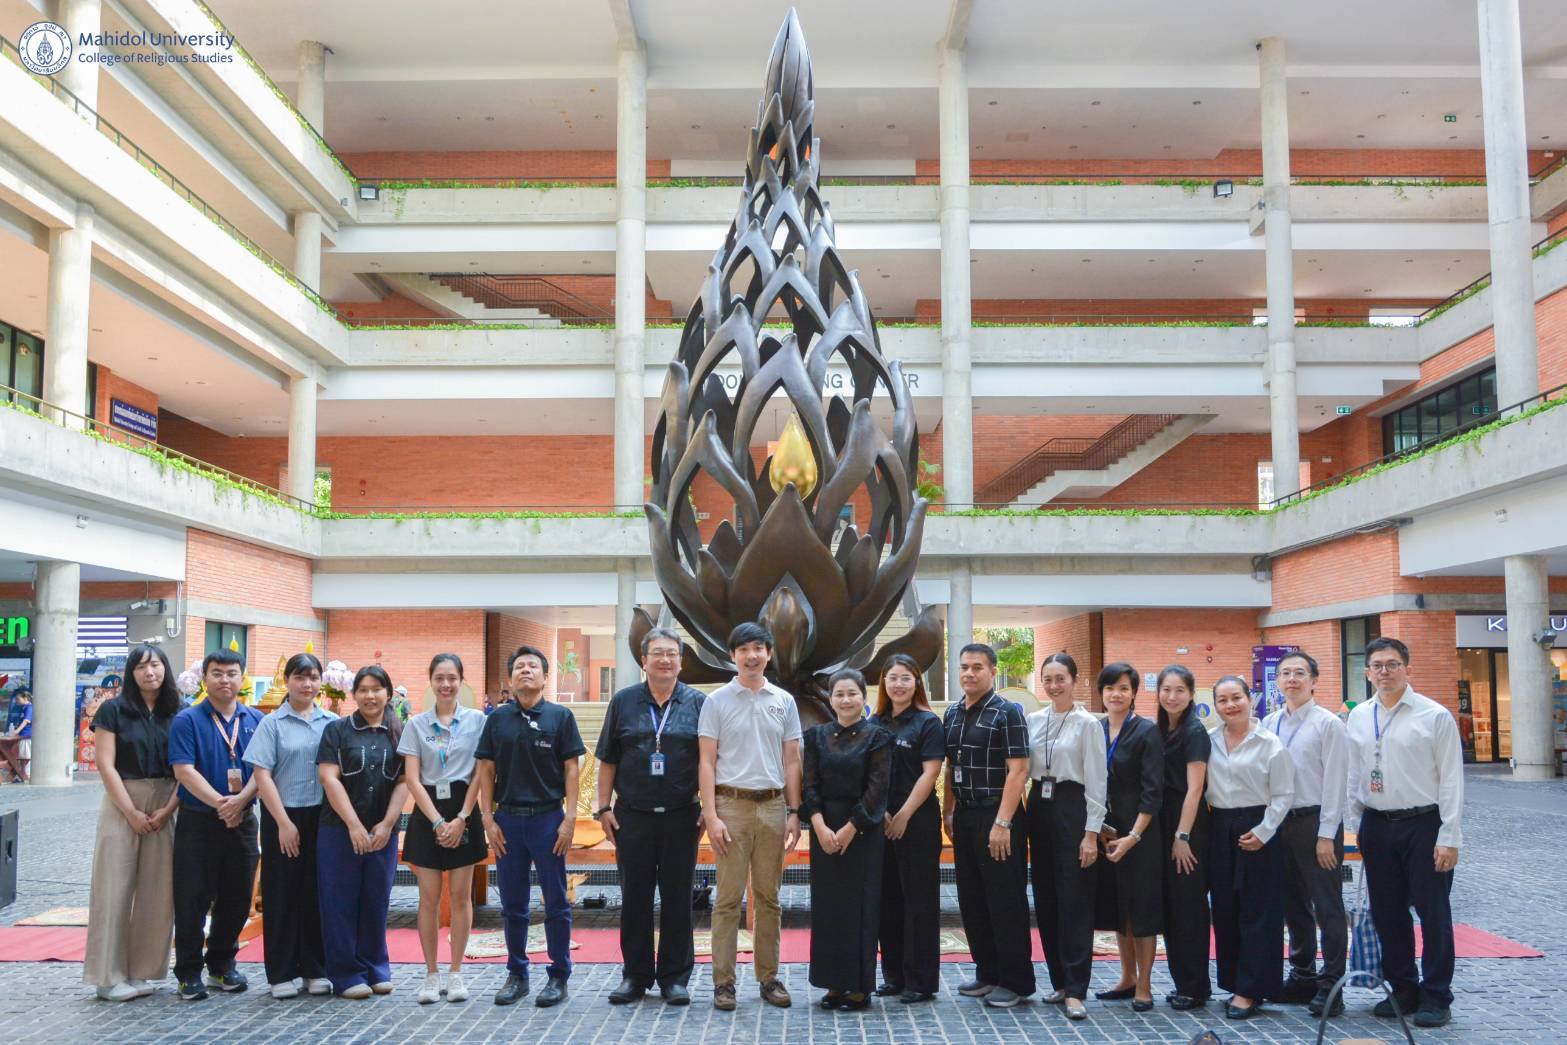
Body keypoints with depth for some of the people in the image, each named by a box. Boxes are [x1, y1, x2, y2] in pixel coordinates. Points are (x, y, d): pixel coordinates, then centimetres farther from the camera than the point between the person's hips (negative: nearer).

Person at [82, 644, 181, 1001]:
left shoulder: (177, 714, 6)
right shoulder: (113, 710, -1)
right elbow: (106, 765, -6)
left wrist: (169, 809, -10)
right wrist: (132, 812, -12)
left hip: (164, 808, 3)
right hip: (121, 805, -3)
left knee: (158, 891, 3)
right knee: (115, 889, -2)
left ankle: (144, 971, 13)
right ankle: (110, 976, 5)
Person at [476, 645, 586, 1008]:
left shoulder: (560, 716, 0)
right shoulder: (498, 718, 7)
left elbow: (571, 768, -1)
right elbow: (486, 770, 8)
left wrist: (570, 818, -8)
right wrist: (488, 818, 0)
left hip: (547, 818, -2)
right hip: (507, 818, 2)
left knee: (556, 903, 2)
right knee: (512, 905, 10)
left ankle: (559, 976, 12)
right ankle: (516, 974, 21)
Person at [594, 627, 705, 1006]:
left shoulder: (697, 704, 4)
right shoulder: (623, 702, 7)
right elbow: (607, 761, 8)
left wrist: (708, 810, 0)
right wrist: (604, 807, 2)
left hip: (681, 818, -1)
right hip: (632, 816, 1)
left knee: (677, 899, 4)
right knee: (634, 897, 7)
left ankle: (675, 978, 14)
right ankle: (635, 975, 18)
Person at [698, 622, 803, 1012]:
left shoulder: (784, 701, 8)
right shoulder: (717, 701, 0)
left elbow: (791, 761, 10)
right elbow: (707, 762, -2)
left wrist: (794, 813, 4)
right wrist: (710, 816, -10)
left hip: (773, 807, 3)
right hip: (731, 805, -3)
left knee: (768, 898, 9)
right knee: (728, 898, -1)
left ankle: (769, 978, 16)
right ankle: (723, 981, 5)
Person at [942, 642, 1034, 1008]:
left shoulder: (1007, 713, -10)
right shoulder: (952, 714, 11)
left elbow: (1018, 771, -15)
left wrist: (1002, 823, -19)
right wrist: (948, 813, 13)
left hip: (996, 817, -7)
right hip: (964, 817, 7)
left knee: (1005, 901, -1)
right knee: (971, 900, 12)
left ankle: (1015, 981, 9)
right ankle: (987, 973, 24)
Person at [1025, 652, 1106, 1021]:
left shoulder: (1087, 724, -6)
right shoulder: (1033, 721, 9)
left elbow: (1096, 781, -8)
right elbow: (1023, 769, 10)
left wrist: (1091, 832, -12)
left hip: (1072, 808, -6)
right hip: (1039, 808, 6)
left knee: (1074, 902, -5)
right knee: (1046, 900, 10)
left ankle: (1075, 991, -1)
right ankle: (1059, 980, 21)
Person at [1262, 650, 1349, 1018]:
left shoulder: (1328, 724, -8)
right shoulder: (1269, 724, 8)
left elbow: (1335, 782, -10)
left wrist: (1326, 835, -13)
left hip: (1316, 821, -6)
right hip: (1281, 822, 6)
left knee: (1327, 907, -1)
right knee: (1294, 906, 15)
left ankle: (1330, 986, 7)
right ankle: (1303, 977, 26)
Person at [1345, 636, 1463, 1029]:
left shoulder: (1435, 716, -8)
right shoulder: (1359, 717, 7)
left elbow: (1451, 780, -9)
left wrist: (1449, 838, -12)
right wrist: (1355, 827, 9)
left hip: (1424, 824, -5)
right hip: (1377, 825, 5)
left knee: (1433, 913, 2)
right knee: (1387, 913, 12)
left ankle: (1436, 997, 14)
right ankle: (1402, 989, 25)